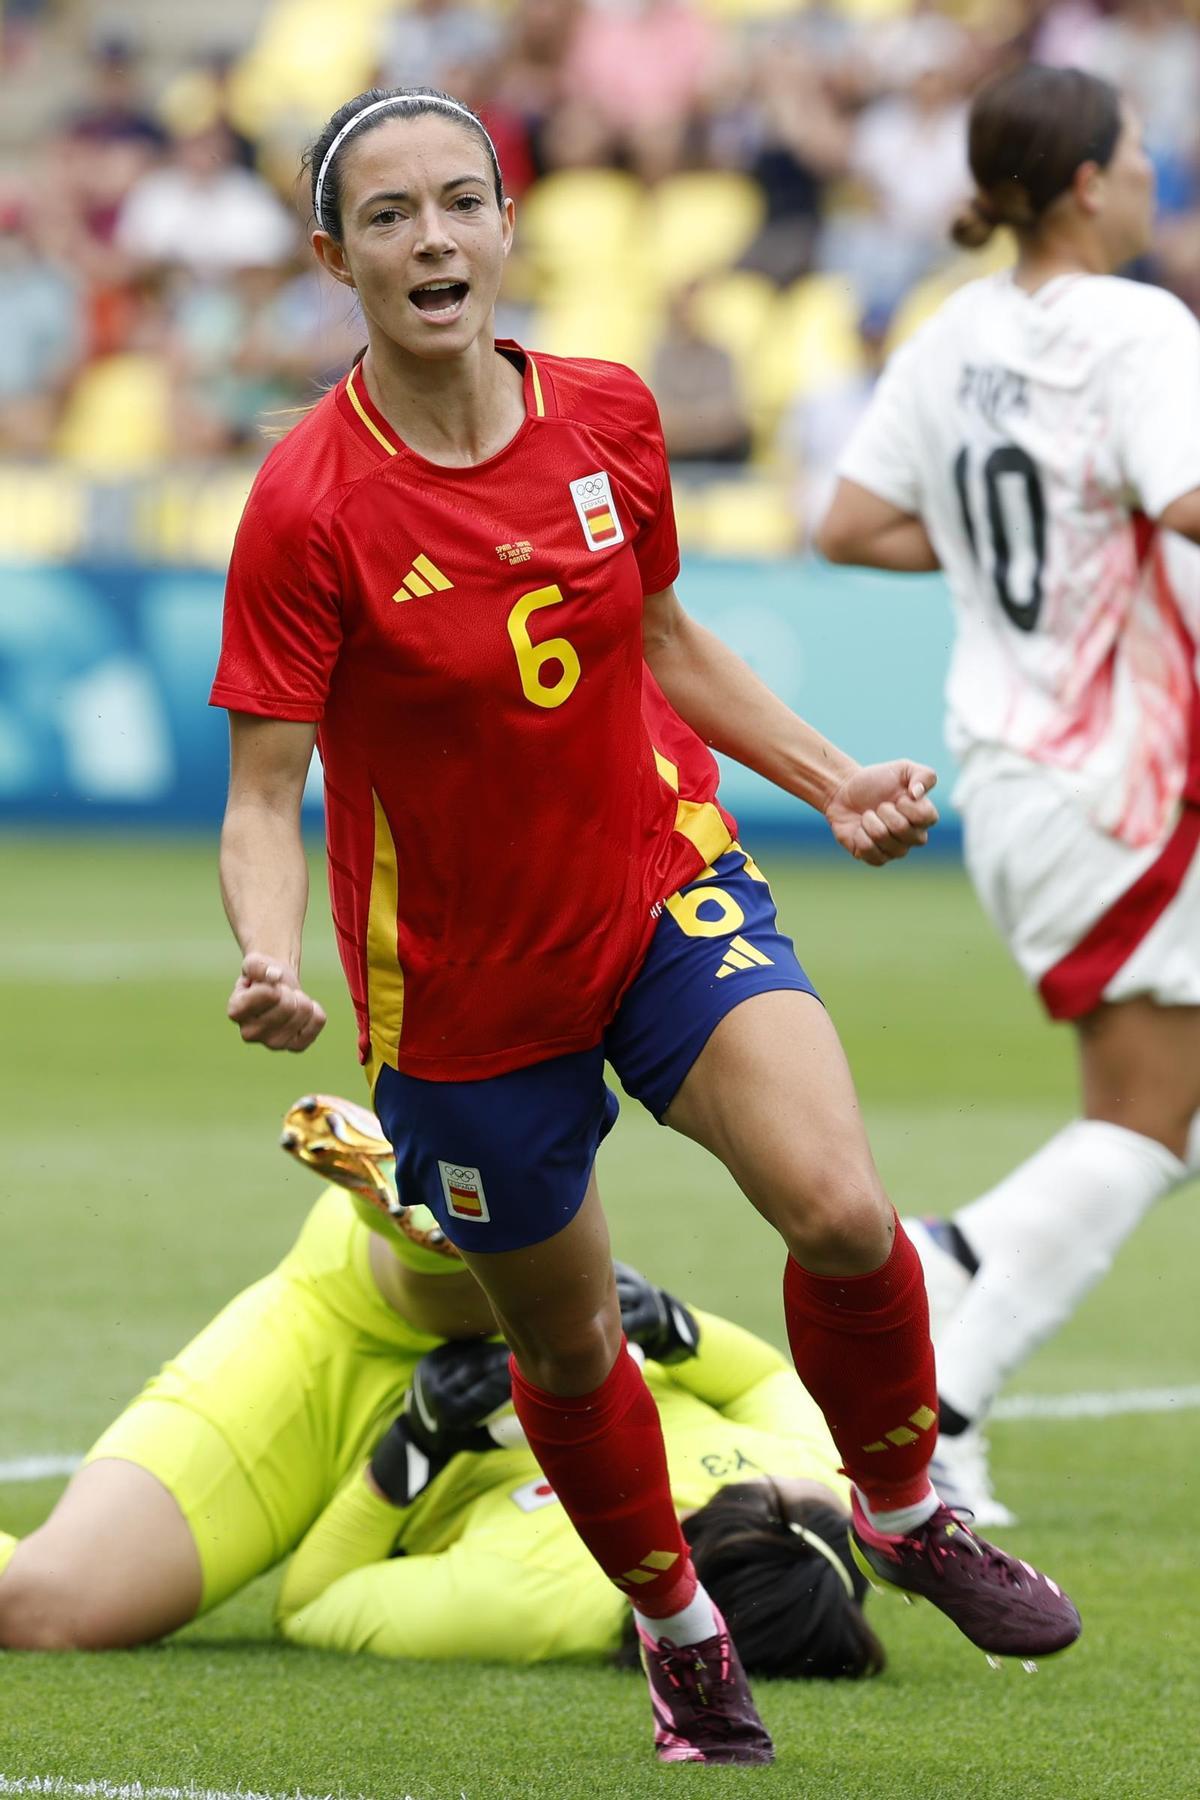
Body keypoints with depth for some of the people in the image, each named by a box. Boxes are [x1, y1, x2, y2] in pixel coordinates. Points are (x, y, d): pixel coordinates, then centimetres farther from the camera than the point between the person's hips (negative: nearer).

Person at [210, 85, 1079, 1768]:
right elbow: (263, 793, -18)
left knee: (840, 1211, -22)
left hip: (665, 885, 2)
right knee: (566, 1345, 12)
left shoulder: (607, 416, -7)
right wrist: (271, 963, -36)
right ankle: (680, 1628, 41)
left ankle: (904, 1509, 8)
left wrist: (830, 778, 4)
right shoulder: (308, 506, -20)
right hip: (463, 980, -2)